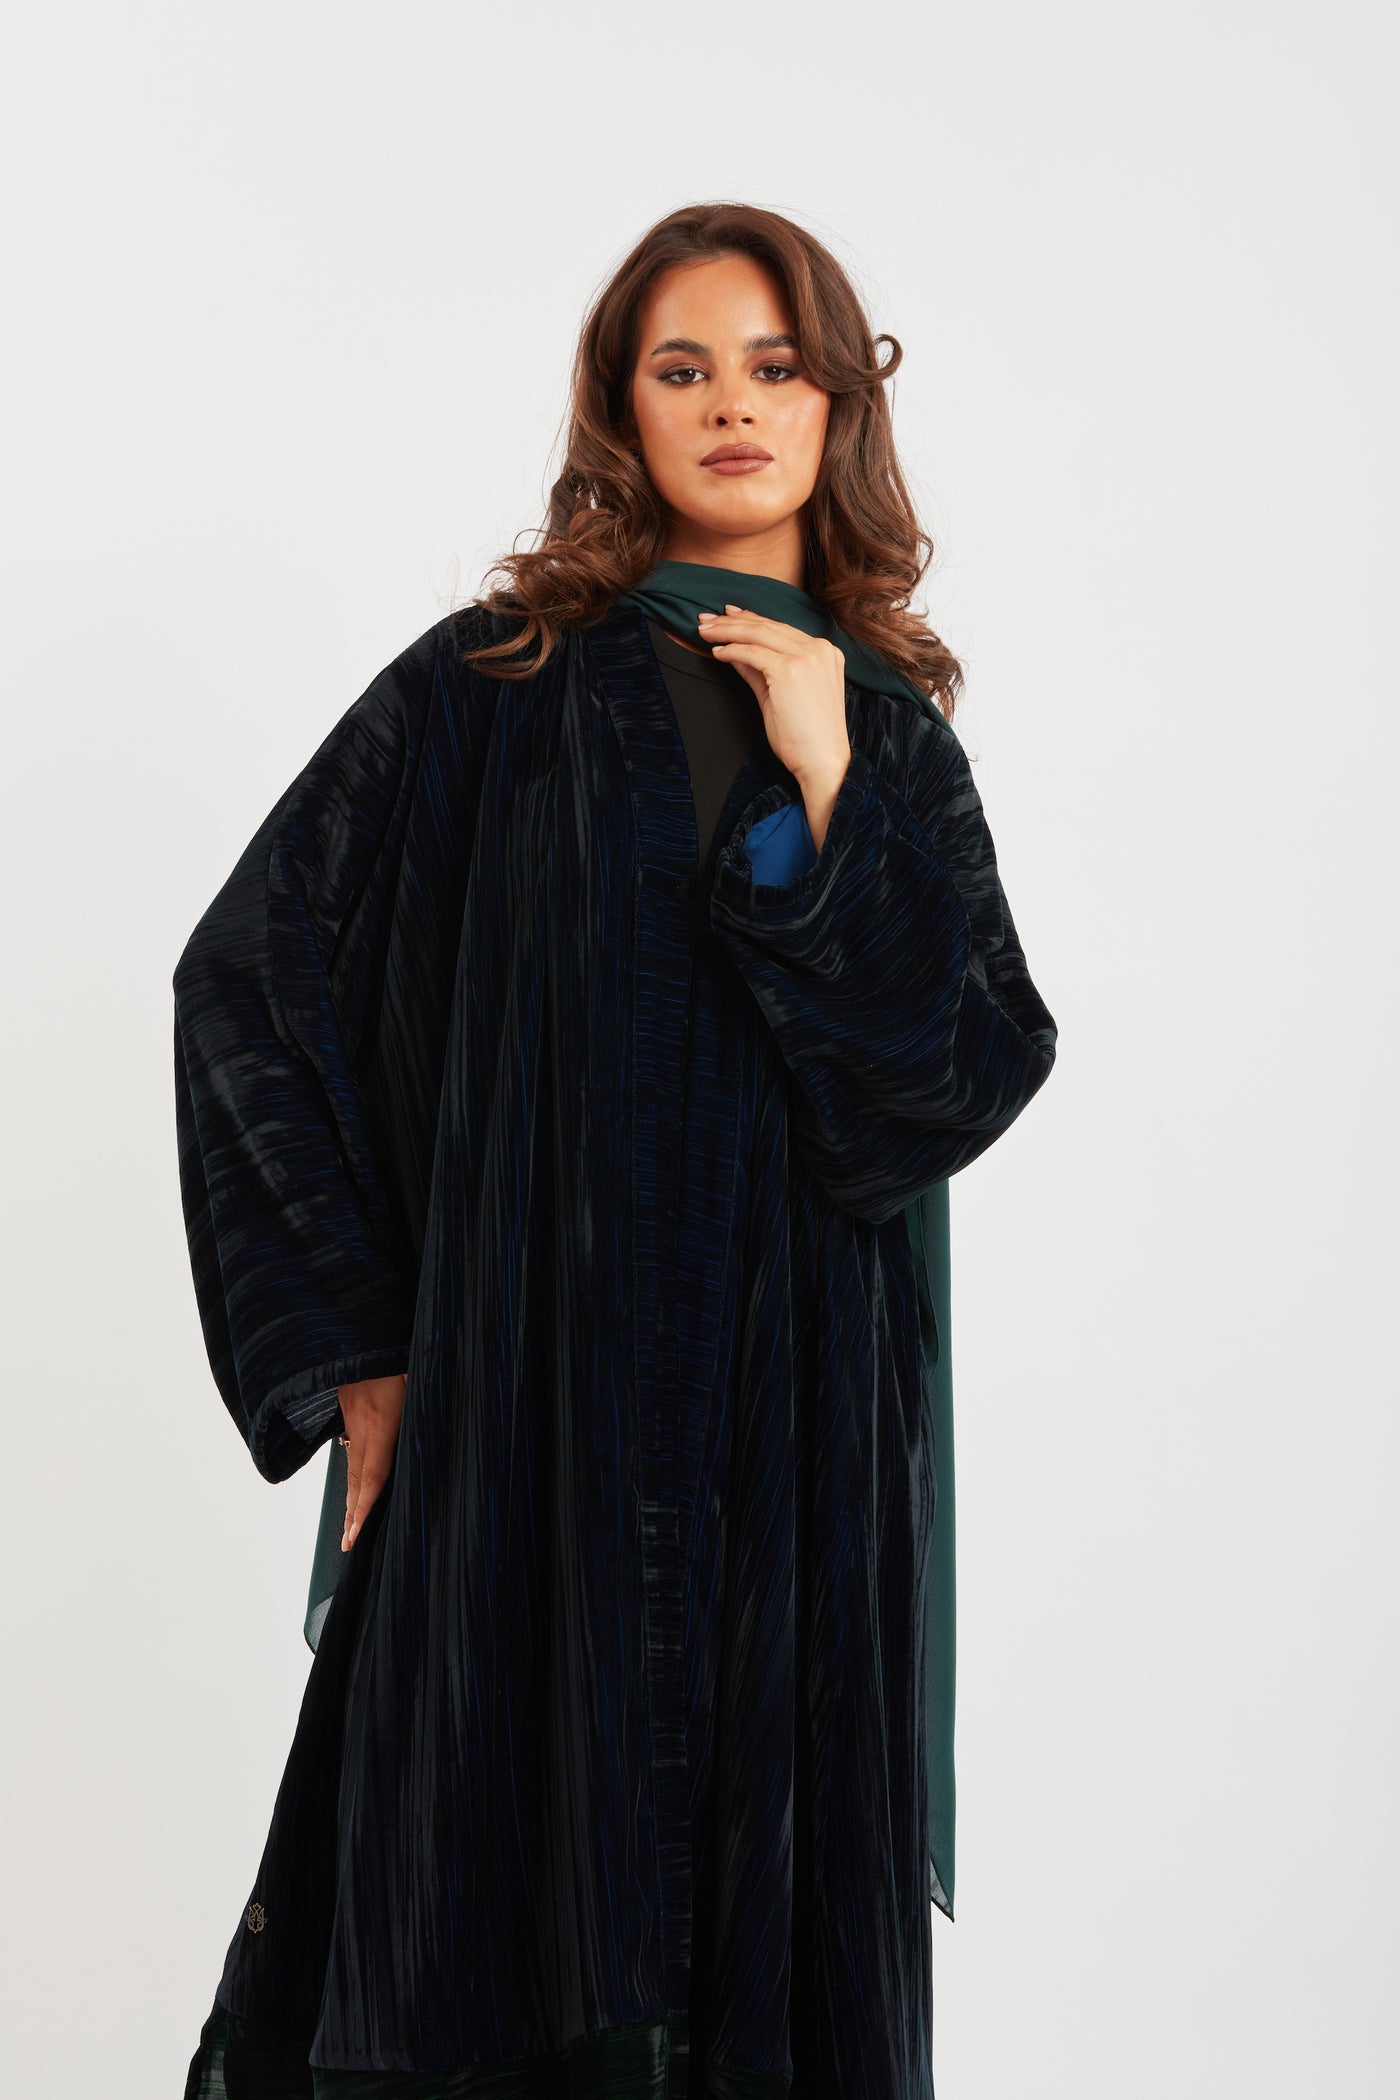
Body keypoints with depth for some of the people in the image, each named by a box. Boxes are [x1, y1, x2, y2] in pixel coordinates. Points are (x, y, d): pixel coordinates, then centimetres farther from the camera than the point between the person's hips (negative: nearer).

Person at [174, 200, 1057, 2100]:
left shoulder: (897, 737, 9)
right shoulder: (490, 691, 0)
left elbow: (973, 1075, -2)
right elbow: (248, 980, 0)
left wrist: (827, 785, -10)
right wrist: (360, 1346, -3)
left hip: (801, 1437, 3)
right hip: (533, 1424, -2)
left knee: (773, 1919, 5)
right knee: (516, 1865, 2)